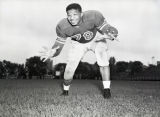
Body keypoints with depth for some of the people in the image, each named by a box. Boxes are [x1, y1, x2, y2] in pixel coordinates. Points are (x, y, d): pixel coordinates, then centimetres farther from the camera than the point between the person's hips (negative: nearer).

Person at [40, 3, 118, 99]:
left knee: (103, 62, -24)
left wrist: (110, 35, -58)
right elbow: (59, 45, -21)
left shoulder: (93, 16, -38)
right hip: (78, 43, 1)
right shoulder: (63, 26, -30)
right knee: (69, 70, -7)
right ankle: (65, 91, 20)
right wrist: (52, 53, -45)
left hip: (97, 38, -1)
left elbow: (110, 30, -32)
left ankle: (106, 90, -6)